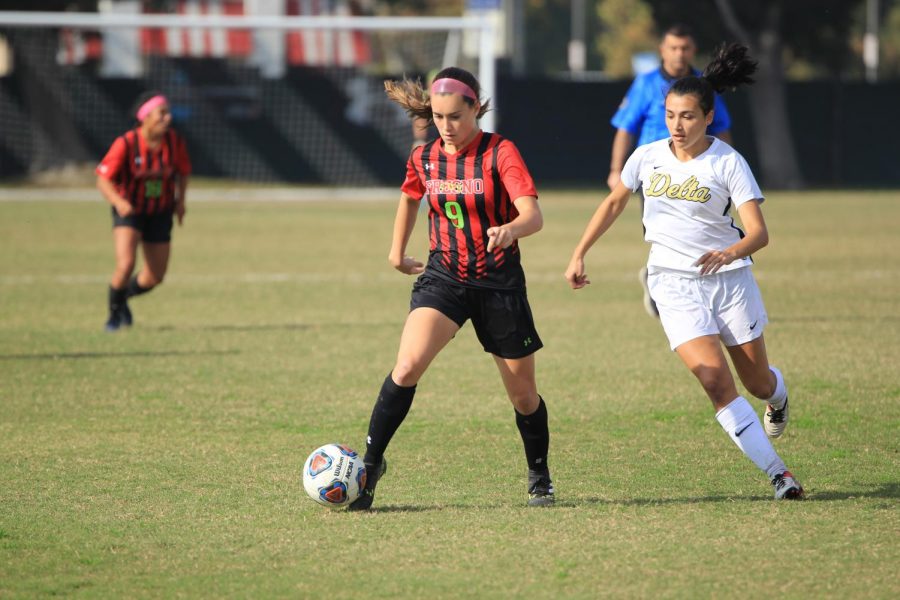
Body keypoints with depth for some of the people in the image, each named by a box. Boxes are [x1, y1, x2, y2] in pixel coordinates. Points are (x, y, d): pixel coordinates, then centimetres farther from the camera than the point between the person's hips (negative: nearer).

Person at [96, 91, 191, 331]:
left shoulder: (175, 142, -10)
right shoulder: (125, 144, -22)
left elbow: (183, 172, 10)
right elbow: (103, 180, -18)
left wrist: (180, 199, -3)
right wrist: (118, 201, -36)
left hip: (160, 213, 4)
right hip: (129, 211, -4)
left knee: (155, 277, 5)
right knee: (126, 264, -23)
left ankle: (123, 296, 39)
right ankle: (115, 312, 5)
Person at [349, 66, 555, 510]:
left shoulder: (499, 153, -12)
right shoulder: (424, 158, 2)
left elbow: (533, 215, -25)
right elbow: (410, 197, 26)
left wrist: (509, 230, -46)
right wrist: (397, 250, 29)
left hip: (499, 282, -2)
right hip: (443, 276, 2)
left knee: (523, 394, 8)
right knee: (408, 365, -23)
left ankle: (539, 477, 33)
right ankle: (370, 464, -15)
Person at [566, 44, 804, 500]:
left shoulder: (728, 162, -11)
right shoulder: (648, 157, -1)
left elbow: (759, 232, -17)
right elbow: (614, 203, 16)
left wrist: (731, 252, -37)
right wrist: (579, 254, 13)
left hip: (729, 278, -1)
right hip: (675, 284, 1)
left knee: (758, 384, 12)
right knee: (717, 384, -17)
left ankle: (779, 395, 52)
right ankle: (777, 473, -12)